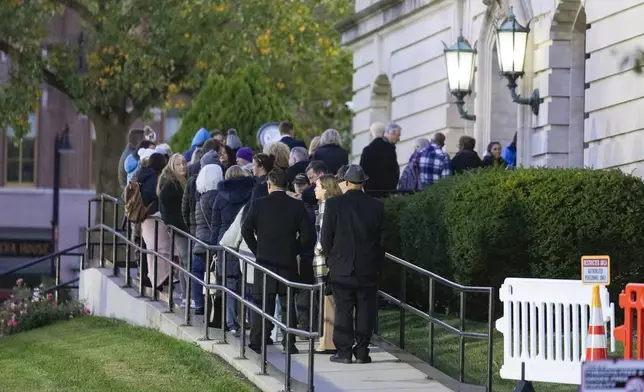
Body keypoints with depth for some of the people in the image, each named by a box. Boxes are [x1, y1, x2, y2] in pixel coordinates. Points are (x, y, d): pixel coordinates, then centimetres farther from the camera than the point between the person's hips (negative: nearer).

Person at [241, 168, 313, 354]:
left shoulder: (258, 204, -6)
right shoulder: (297, 206, -3)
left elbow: (246, 231, -3)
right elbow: (307, 235, -3)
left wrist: (257, 250, 9)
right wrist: (294, 250, 11)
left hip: (264, 260, -1)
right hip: (289, 262, 1)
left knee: (261, 302, 6)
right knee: (288, 304, 9)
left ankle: (257, 342, 5)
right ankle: (289, 343, 7)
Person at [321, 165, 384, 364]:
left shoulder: (334, 204, -8)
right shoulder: (376, 206, 0)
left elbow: (325, 237, -5)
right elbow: (382, 238, 3)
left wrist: (330, 258, 11)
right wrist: (377, 263, 12)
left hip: (341, 267, -2)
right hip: (368, 267, 2)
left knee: (343, 309, 3)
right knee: (365, 310, 6)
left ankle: (344, 351, 2)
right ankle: (362, 351, 6)